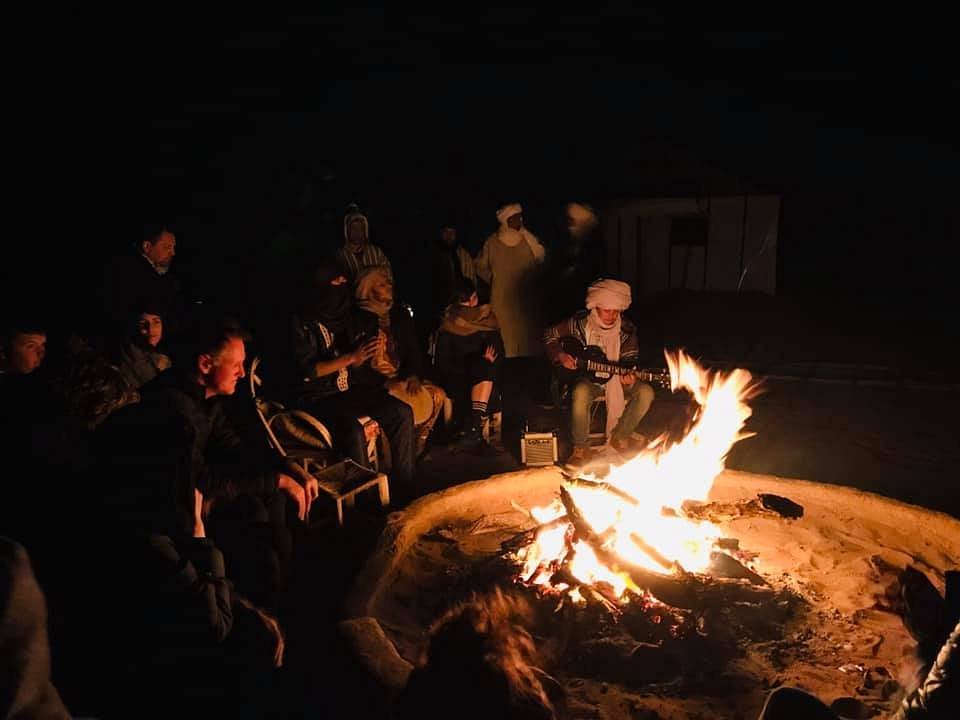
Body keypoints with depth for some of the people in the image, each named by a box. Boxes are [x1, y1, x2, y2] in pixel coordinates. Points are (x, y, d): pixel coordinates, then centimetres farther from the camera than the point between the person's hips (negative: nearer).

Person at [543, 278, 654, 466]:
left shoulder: (626, 329, -4)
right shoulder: (580, 322, -8)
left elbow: (630, 358, -1)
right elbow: (550, 334, 3)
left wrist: (628, 376, -23)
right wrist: (560, 355, -12)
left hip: (615, 379, 3)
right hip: (587, 379, -3)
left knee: (645, 392, -22)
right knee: (581, 392, -38)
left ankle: (619, 436, 0)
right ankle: (581, 448, -21)